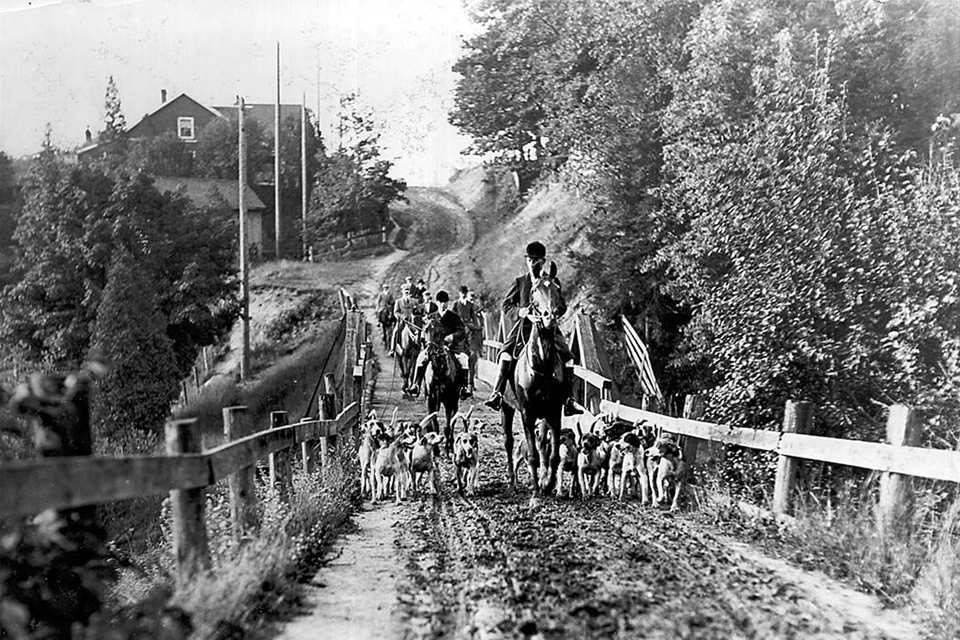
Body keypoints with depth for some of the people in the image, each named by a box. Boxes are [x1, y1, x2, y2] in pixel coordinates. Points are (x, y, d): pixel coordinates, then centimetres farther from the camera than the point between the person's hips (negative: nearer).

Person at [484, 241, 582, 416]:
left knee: (567, 356, -14)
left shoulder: (553, 282, 10)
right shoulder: (520, 281, 11)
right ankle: (497, 394, -26)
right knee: (506, 352, -25)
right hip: (525, 325, 0)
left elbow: (562, 306, 6)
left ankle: (569, 400, -6)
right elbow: (504, 305, 11)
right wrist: (519, 309, -10)